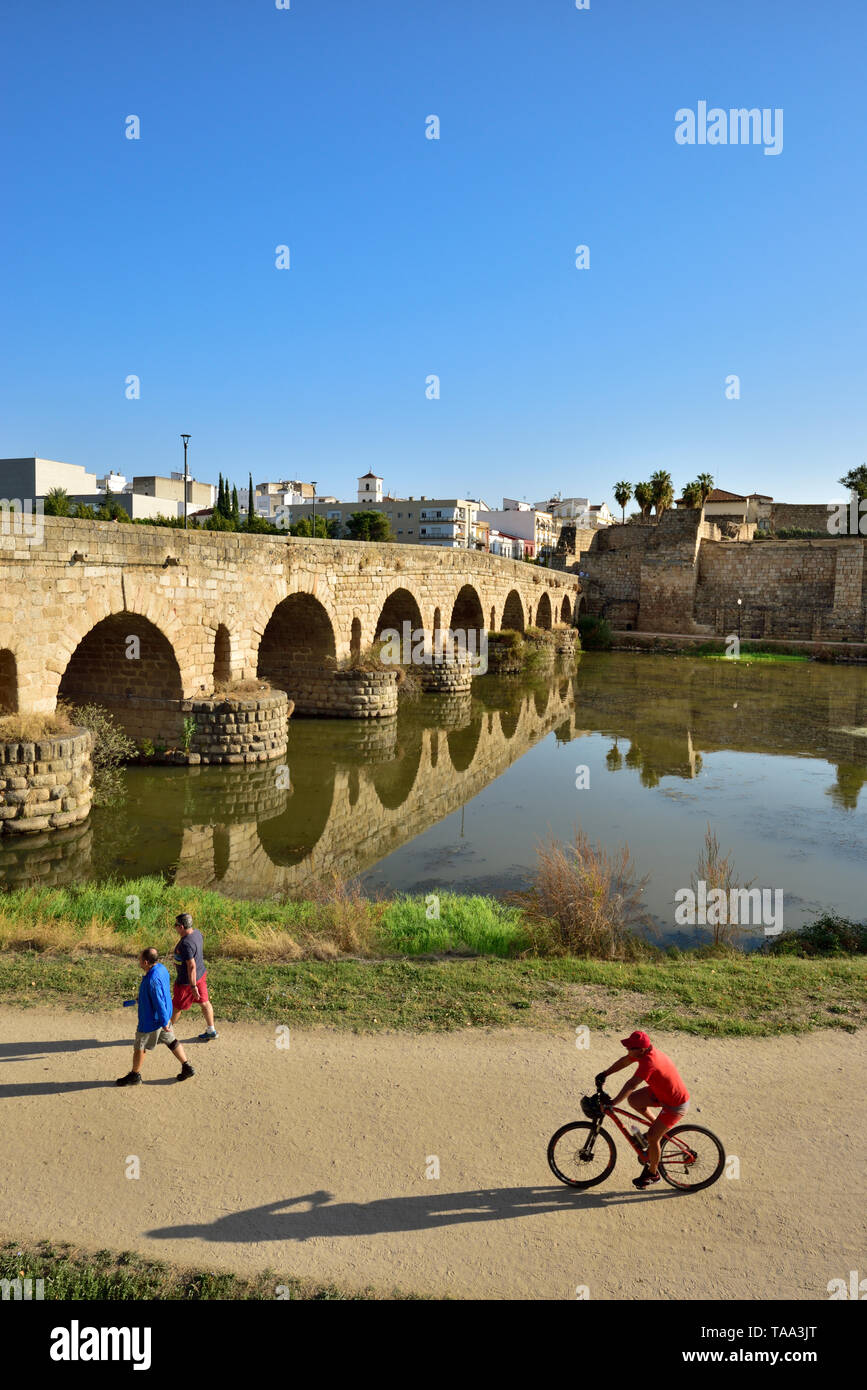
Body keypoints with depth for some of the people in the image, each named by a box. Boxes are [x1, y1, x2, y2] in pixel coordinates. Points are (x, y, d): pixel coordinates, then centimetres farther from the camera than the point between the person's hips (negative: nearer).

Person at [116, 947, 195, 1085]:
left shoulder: (152, 980, -34)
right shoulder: (161, 968, -5)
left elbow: (159, 1003, -28)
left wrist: (164, 1023, -20)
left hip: (152, 1020, -9)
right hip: (164, 1016, 9)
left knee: (140, 1047, 12)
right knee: (171, 1041, 20)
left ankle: (135, 1076, 30)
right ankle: (187, 1067, 26)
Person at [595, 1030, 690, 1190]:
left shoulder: (649, 1061, -36)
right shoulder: (644, 1051, -10)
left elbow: (631, 1085, -36)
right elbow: (624, 1061, 6)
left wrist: (612, 1103, -32)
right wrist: (604, 1074, 3)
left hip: (676, 1105, -8)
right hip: (661, 1091, 8)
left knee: (652, 1137, -5)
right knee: (633, 1100, 0)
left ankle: (652, 1173, 16)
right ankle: (656, 1126, 20)